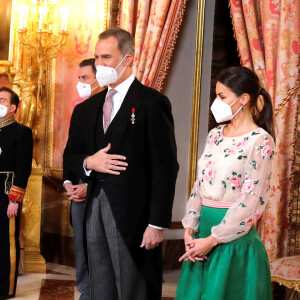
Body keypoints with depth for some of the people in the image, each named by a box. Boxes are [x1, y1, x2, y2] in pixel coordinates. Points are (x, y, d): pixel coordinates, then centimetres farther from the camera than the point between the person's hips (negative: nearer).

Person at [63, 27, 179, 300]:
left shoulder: (152, 102, -7)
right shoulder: (89, 107, 14)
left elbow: (165, 167, -11)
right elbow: (71, 153, 19)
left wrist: (157, 224, -15)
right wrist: (89, 162, -5)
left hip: (131, 213, -6)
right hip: (94, 207, 6)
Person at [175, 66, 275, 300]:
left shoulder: (260, 141, -11)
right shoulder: (215, 135, 10)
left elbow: (251, 201, -15)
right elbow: (199, 184, 11)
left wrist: (213, 239, -14)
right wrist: (190, 228, -1)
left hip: (235, 235, -6)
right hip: (203, 228, 6)